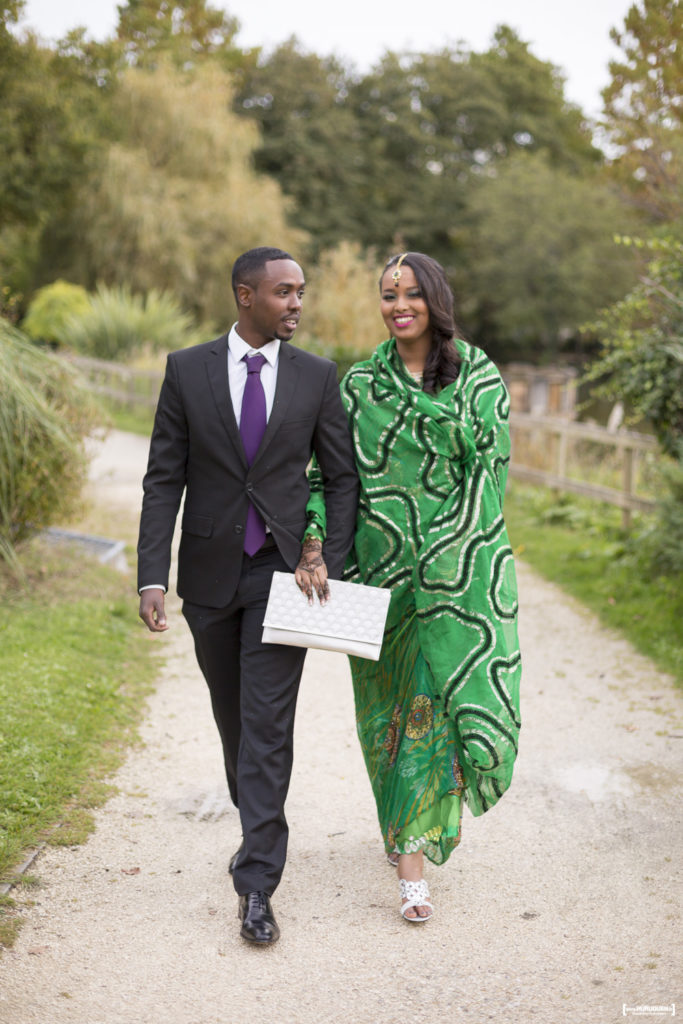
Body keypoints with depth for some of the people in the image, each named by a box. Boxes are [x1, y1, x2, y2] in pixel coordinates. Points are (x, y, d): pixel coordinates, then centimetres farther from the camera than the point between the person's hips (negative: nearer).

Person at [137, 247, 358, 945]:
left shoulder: (317, 376, 1)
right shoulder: (187, 370, -1)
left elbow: (342, 477, 5)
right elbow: (163, 479, -3)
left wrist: (327, 561, -6)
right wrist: (152, 577, -10)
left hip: (282, 571, -1)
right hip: (210, 573, 2)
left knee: (268, 725, -8)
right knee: (233, 720, 15)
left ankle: (256, 884, -4)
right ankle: (259, 830, 39)